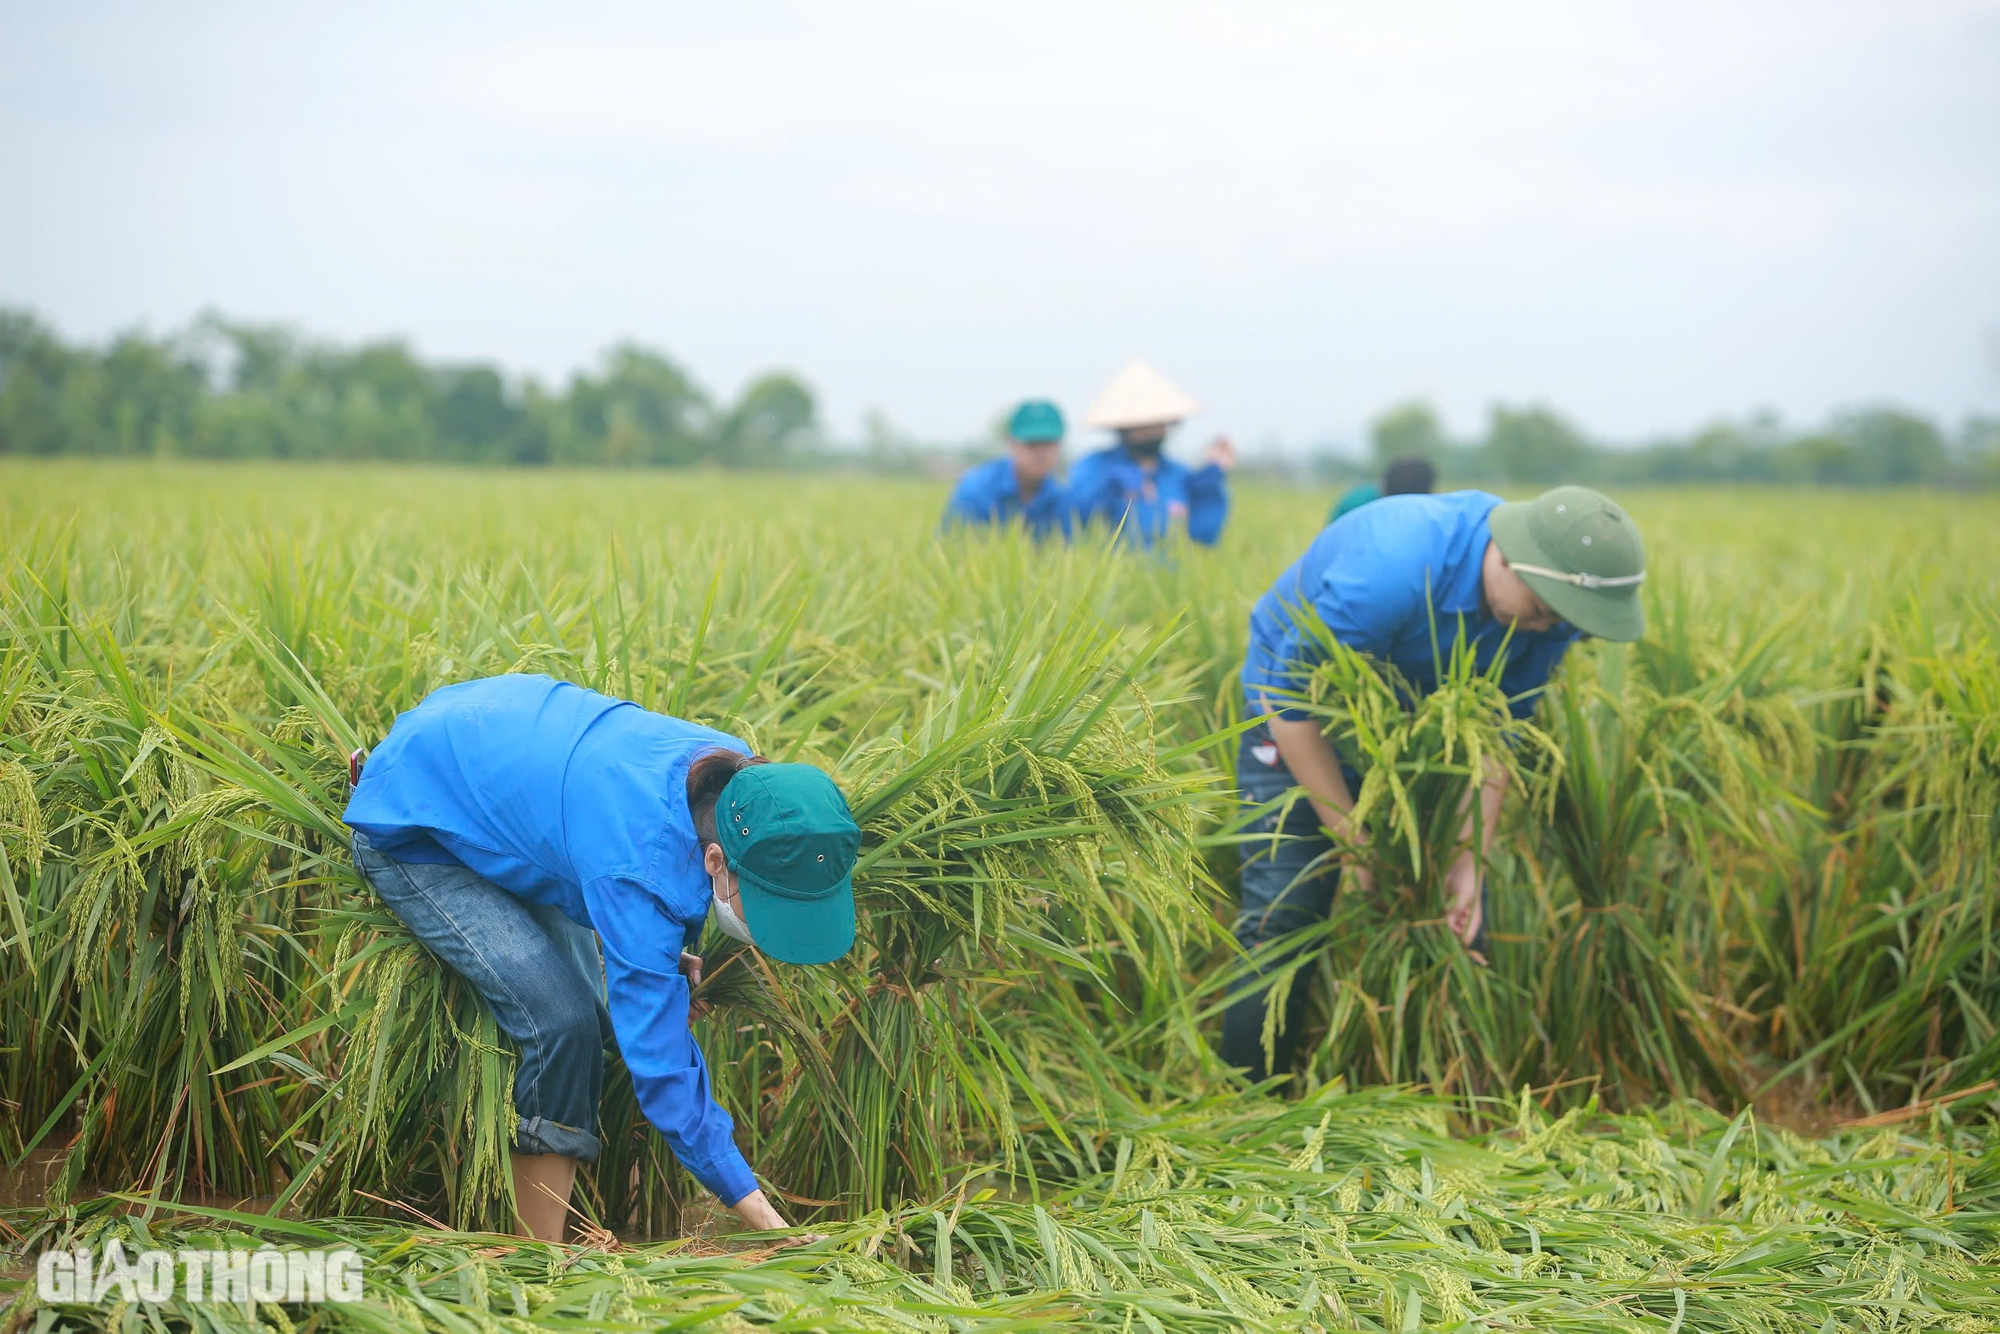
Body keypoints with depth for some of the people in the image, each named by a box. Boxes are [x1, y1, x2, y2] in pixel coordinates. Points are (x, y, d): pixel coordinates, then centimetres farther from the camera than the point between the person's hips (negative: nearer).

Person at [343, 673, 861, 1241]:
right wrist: (767, 1223, -38)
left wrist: (659, 951, -9)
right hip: (412, 832, -9)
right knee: (562, 1023, -19)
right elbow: (660, 1059, -38)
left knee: (592, 1016, 3)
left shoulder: (739, 782, -18)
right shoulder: (642, 868, -42)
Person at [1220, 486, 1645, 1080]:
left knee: (1456, 918, -1)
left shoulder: (1552, 610, -20)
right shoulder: (1390, 571, -40)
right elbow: (1291, 700, -30)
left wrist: (1469, 858, -18)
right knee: (1283, 915, -13)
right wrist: (1351, 836, -27)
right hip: (1297, 703, -5)